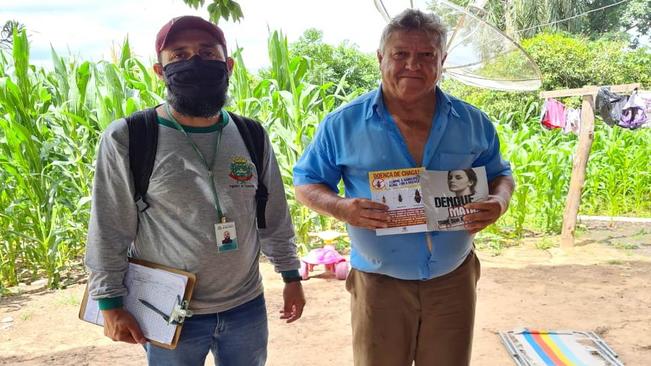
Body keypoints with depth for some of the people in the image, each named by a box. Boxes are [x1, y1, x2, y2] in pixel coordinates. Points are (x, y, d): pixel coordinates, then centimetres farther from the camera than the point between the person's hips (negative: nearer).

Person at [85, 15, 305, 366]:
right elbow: (108, 232, -7)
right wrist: (111, 304, -6)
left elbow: (275, 218, 7)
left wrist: (290, 275, 11)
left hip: (247, 307, 3)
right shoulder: (127, 139, -12)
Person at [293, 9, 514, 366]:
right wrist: (340, 207, -21)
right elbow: (306, 182, 0)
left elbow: (500, 174, 13)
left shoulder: (473, 123, 1)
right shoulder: (343, 124, -7)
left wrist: (499, 200, -10)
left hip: (454, 279, 3)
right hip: (379, 284, -2)